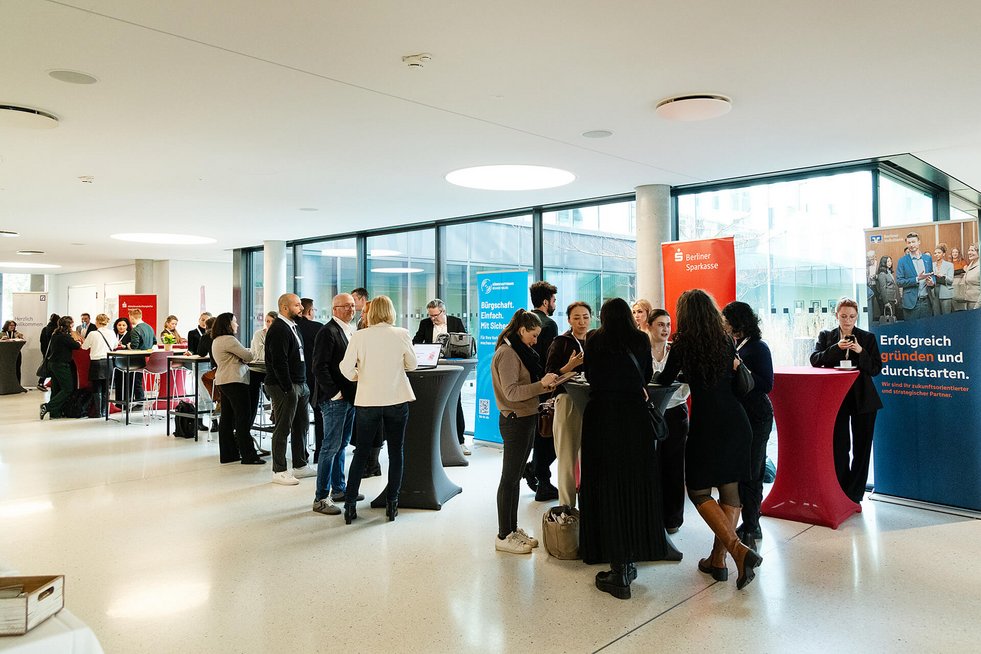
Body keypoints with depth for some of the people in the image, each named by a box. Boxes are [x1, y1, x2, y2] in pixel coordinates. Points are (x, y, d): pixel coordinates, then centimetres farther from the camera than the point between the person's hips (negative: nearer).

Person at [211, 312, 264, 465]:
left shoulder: (216, 341, 18)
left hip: (223, 382, 10)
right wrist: (249, 351, 8)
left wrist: (242, 358, 4)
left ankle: (228, 454, 15)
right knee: (243, 419, -7)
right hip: (234, 382, -10)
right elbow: (248, 356, -12)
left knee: (227, 418, 11)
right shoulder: (228, 339, -15)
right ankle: (248, 456, -5)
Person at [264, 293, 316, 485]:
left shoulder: (293, 326, 16)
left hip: (299, 384, 10)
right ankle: (279, 471, 9)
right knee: (283, 429, -1)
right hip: (284, 386, -10)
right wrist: (288, 388, -21)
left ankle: (300, 466, 26)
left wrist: (303, 383, 14)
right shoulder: (278, 329, -16)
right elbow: (279, 363, -21)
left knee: (302, 425, 15)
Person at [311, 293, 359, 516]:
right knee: (331, 447, -4)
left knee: (342, 445, 16)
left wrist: (354, 392, 10)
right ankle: (321, 498, 3)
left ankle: (339, 489, 27)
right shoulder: (328, 332, -12)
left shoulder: (350, 331, 14)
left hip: (349, 397, 9)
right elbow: (319, 367, -18)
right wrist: (334, 393, -17)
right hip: (334, 399, -9)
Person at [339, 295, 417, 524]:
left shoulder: (359, 336, -7)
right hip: (397, 399, 0)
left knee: (361, 452, 11)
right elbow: (412, 365, 5)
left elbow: (346, 368, -8)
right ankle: (392, 504, 16)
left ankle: (350, 504, 13)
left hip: (367, 400, 0)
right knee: (395, 452, 11)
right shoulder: (402, 334, -6)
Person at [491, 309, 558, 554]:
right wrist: (541, 384, -26)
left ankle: (512, 528, 25)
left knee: (514, 477, 15)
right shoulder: (507, 353, -16)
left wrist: (543, 386, 2)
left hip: (525, 419, 10)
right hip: (515, 421, -10)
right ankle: (503, 536, 7)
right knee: (510, 478, -2)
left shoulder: (520, 351, 15)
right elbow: (511, 392, -22)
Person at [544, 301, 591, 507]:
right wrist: (570, 365, -19)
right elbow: (549, 376, -5)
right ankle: (567, 507, 6)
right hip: (568, 402, -4)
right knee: (568, 457, -2)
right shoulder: (561, 343, 1)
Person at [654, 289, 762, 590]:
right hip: (737, 421, 5)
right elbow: (740, 382, 18)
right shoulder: (726, 342, 8)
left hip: (707, 424, -5)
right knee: (730, 491, 11)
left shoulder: (684, 343, -5)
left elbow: (664, 380, 4)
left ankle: (737, 548, -11)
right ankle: (718, 560, 17)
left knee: (698, 491, 6)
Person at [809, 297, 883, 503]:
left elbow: (876, 369, 1)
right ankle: (843, 495, 13)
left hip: (862, 399, 0)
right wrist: (836, 348, -19)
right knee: (839, 447, 1)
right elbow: (815, 360, -6)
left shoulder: (868, 338, 5)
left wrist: (861, 352, -16)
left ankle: (854, 495, 15)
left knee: (862, 447, 5)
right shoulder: (826, 336, 7)